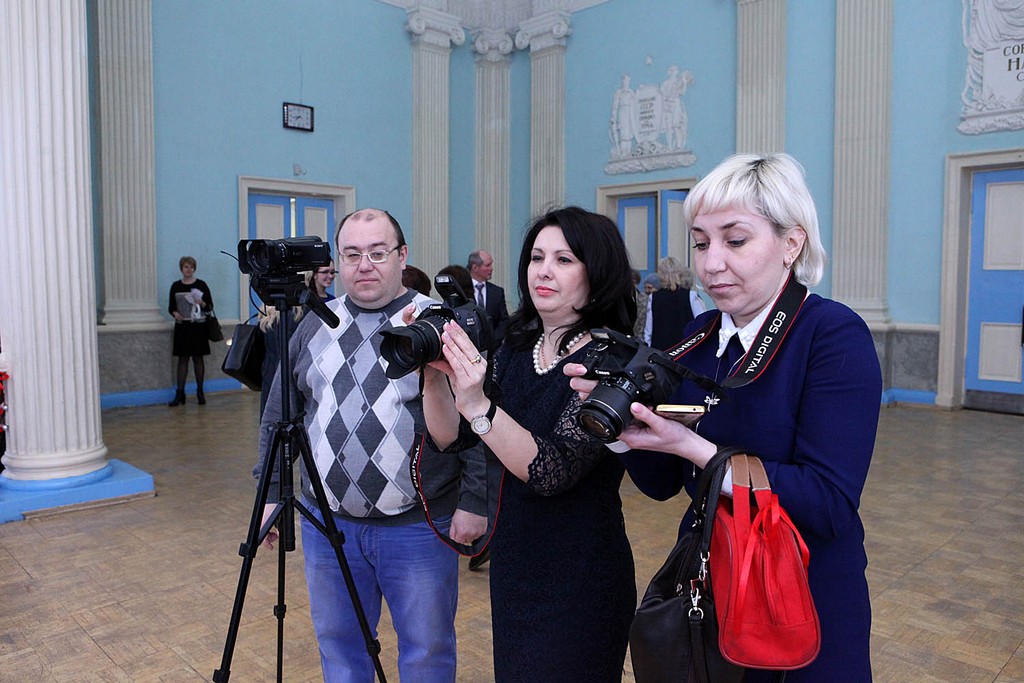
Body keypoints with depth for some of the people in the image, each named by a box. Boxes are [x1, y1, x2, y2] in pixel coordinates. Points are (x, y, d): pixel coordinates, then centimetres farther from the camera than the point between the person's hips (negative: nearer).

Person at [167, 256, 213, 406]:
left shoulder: (201, 285, 1)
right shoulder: (176, 286, 7)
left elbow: (210, 306, 2)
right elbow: (171, 307, 11)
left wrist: (202, 303, -18)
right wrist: (175, 313, -10)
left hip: (198, 326, -1)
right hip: (182, 326, 2)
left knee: (198, 358, 2)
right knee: (182, 359, 3)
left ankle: (200, 392, 11)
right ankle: (180, 393, 5)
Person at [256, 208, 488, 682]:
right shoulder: (314, 327, 6)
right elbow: (277, 418, 12)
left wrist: (473, 501, -11)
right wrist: (271, 492, 9)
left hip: (420, 528, -3)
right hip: (327, 522, 4)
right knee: (338, 645, 21)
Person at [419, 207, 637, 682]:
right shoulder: (517, 350, 1)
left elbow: (553, 471, -28)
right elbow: (452, 439, -1)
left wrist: (477, 405, -38)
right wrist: (435, 377, -18)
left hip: (578, 585, -6)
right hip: (513, 568, 7)